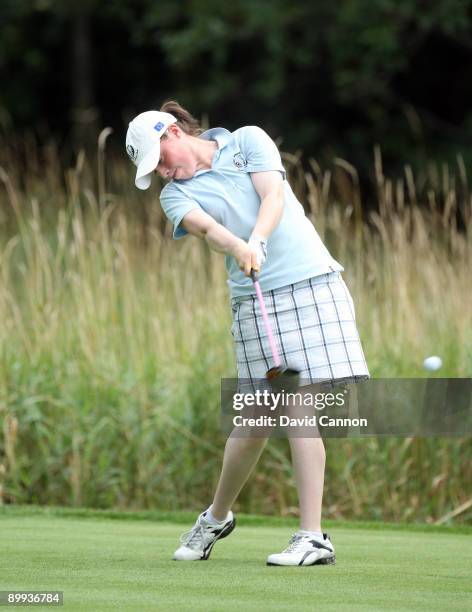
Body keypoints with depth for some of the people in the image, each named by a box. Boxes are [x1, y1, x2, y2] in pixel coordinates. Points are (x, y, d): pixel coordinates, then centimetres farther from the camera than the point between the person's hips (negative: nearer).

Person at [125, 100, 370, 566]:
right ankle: (217, 517, 23)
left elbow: (273, 196, -8)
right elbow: (205, 227, -13)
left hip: (312, 279, -2)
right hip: (255, 297, 2)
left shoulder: (249, 141, 8)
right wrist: (237, 247, -35)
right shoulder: (176, 194, 9)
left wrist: (258, 242, -28)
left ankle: (312, 537, -11)